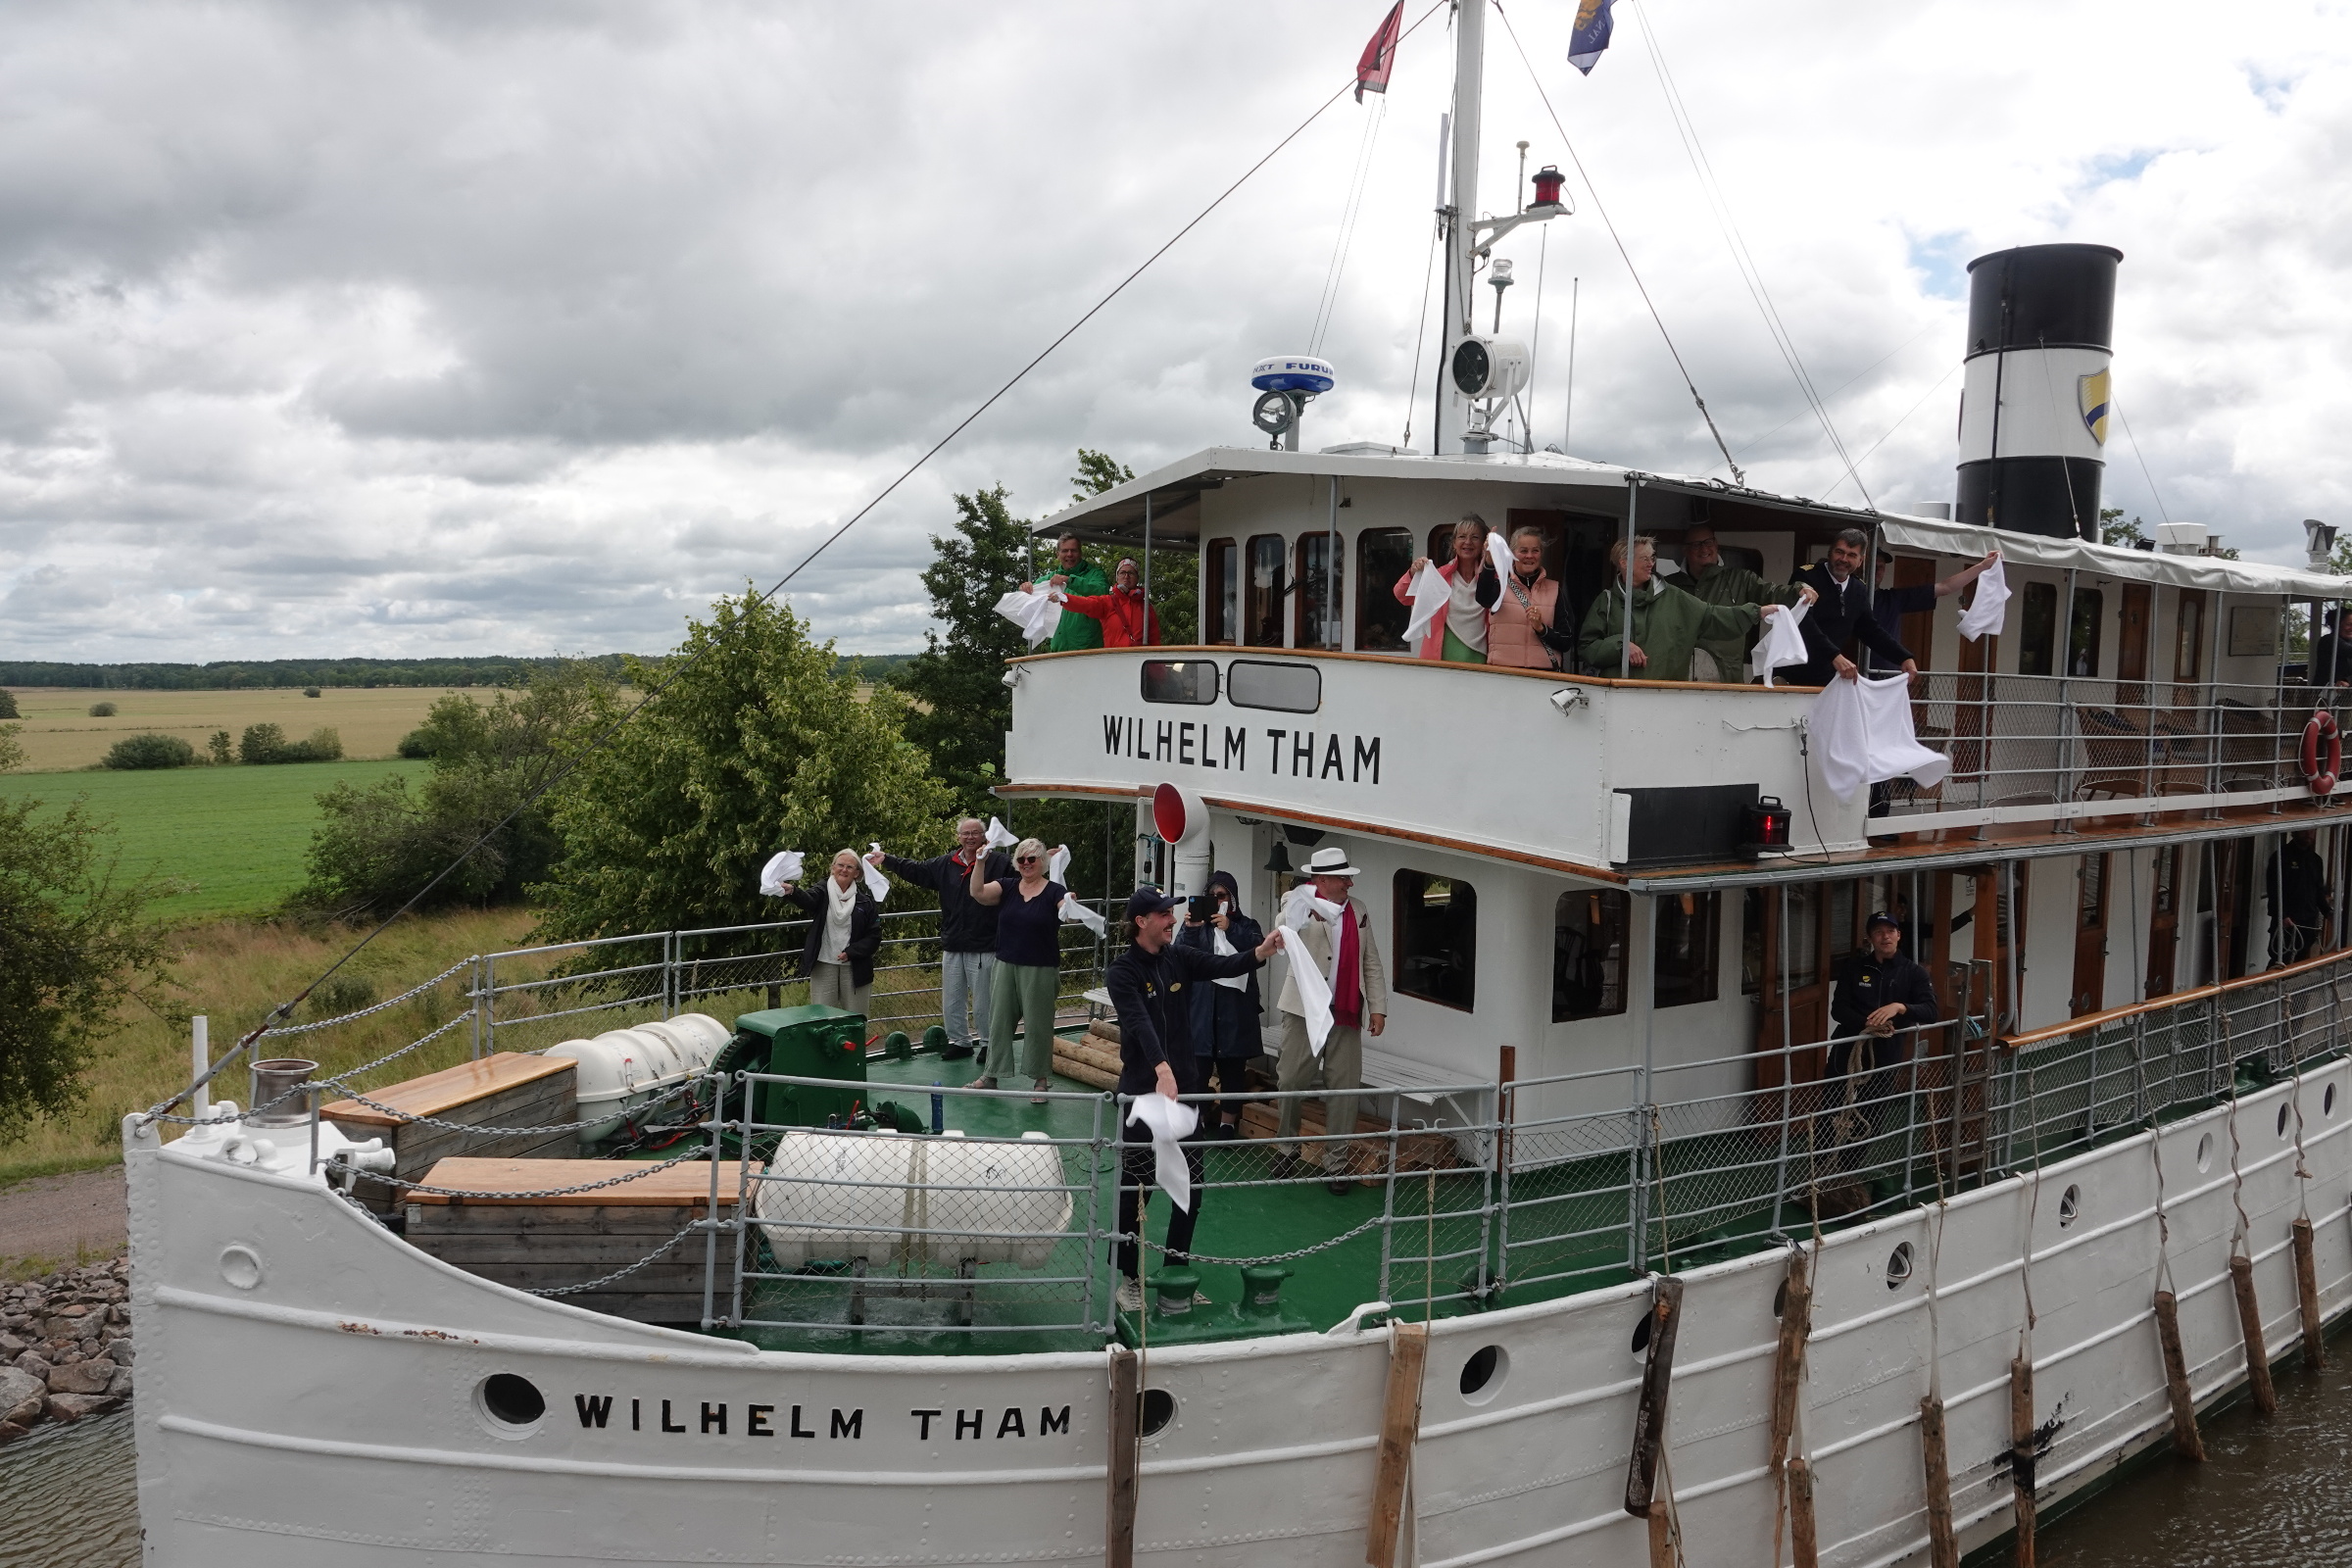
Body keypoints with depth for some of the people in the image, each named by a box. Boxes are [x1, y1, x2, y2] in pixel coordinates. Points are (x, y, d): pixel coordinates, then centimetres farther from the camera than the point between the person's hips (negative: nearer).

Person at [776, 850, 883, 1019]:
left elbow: (874, 936, 2)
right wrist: (792, 891, -45)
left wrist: (851, 952, -12)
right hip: (824, 965, -1)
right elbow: (807, 899, -23)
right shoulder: (824, 892, 1)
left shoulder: (865, 900, 4)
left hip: (854, 967, 1)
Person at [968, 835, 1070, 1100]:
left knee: (1037, 1024, 3)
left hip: (1040, 969, -4)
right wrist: (980, 862, -22)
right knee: (999, 1020, 11)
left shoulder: (1054, 891, -4)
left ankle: (1040, 1080, 13)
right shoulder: (1006, 886, 4)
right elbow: (978, 893, -10)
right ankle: (991, 1075, 22)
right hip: (1007, 966, 4)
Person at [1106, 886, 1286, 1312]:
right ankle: (1129, 1280, 17)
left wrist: (1261, 952, -30)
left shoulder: (1179, 958, 4)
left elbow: (1224, 965, -10)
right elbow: (1139, 1022, -27)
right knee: (1135, 1189, 4)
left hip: (1185, 1085, 6)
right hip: (1142, 1088, -5)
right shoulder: (1122, 972, -12)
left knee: (1191, 1188, 11)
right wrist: (1162, 1070, -41)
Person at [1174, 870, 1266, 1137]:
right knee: (1198, 1063, -6)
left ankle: (1228, 1122, 18)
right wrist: (1189, 929, -24)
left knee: (1233, 1066, 6)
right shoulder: (1198, 924, 10)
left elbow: (1259, 947, -11)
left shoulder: (1246, 926, 10)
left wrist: (1229, 929, -23)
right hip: (1201, 1007, 0)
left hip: (1236, 1008, 1)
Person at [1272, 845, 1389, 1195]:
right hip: (1305, 1011, -3)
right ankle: (1286, 1150, 24)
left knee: (1343, 1090, 3)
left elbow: (1372, 963, 14)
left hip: (1346, 1015, 3)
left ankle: (1336, 1163, 14)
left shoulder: (1359, 912, 11)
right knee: (1290, 1081, 3)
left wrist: (1378, 1007, 7)